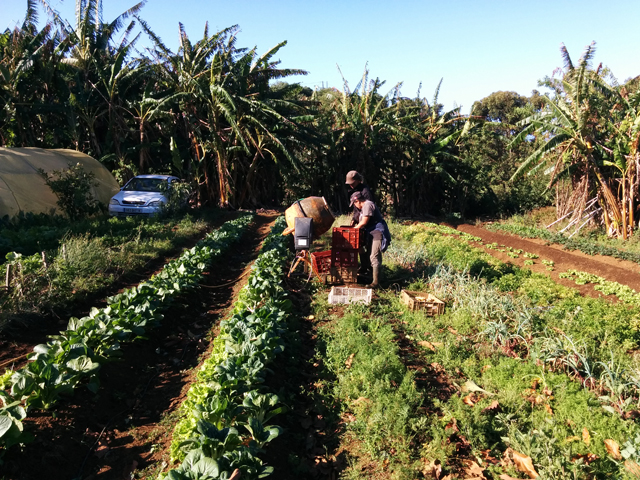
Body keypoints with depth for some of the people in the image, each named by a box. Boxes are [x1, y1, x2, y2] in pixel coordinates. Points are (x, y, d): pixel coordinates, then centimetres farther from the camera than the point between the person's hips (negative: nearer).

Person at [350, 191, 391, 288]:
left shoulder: (368, 205, -15)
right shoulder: (364, 206, 18)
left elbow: (364, 222, -19)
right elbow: (362, 222, 21)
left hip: (378, 233, -11)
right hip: (372, 234, 11)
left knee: (374, 257, -13)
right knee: (371, 256, 16)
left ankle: (375, 282, -13)